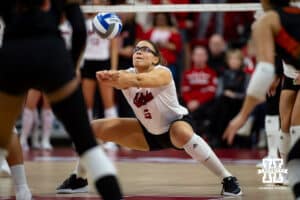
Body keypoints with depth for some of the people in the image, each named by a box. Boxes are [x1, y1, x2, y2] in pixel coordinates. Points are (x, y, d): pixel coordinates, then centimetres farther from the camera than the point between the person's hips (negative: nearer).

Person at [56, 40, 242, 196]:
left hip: (177, 122, -6)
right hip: (149, 133, 6)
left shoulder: (163, 73, -27)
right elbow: (118, 79, -40)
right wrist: (107, 77, -64)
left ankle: (228, 179, -32)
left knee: (183, 134, -42)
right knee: (93, 129, -4)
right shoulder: (127, 75, -14)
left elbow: (140, 80, -49)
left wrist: (118, 78, -69)